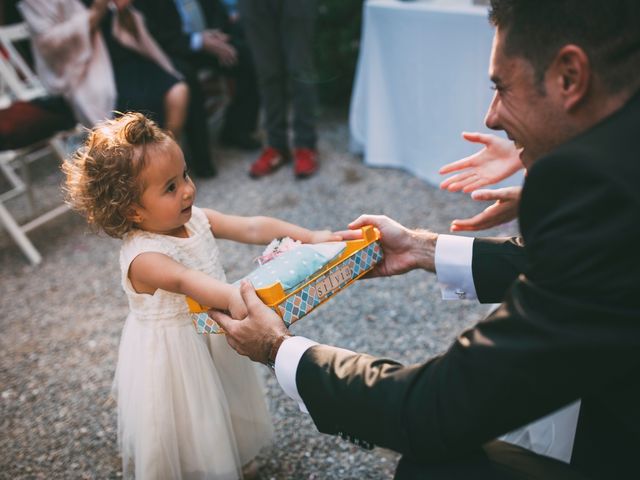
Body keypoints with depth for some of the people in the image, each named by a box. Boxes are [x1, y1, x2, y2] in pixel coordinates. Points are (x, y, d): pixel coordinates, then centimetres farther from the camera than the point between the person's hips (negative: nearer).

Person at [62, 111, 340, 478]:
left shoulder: (196, 219, -8)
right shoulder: (143, 257, -30)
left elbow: (252, 228, -11)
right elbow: (185, 280, -49)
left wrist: (309, 236, -20)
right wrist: (233, 297, -67)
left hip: (212, 337, 8)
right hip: (173, 356, -7)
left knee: (227, 414, 29)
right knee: (190, 443, 12)